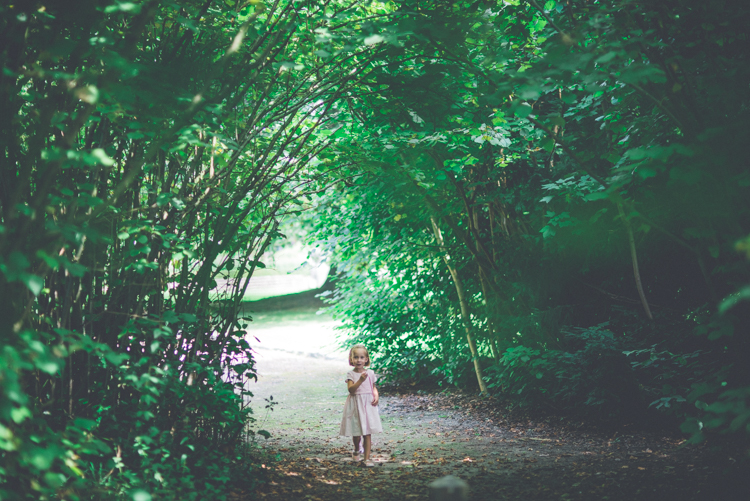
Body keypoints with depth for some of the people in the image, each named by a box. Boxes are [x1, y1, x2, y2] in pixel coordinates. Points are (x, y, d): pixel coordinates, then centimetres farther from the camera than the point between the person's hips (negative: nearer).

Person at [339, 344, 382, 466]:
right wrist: (360, 380, -30)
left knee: (367, 433, -5)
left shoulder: (370, 373, 5)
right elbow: (351, 389, -17)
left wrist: (376, 395, -4)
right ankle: (356, 450, 39)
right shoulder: (351, 374, -4)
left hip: (368, 405, 1)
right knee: (356, 432, 9)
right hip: (355, 405, -1)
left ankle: (367, 458, -3)